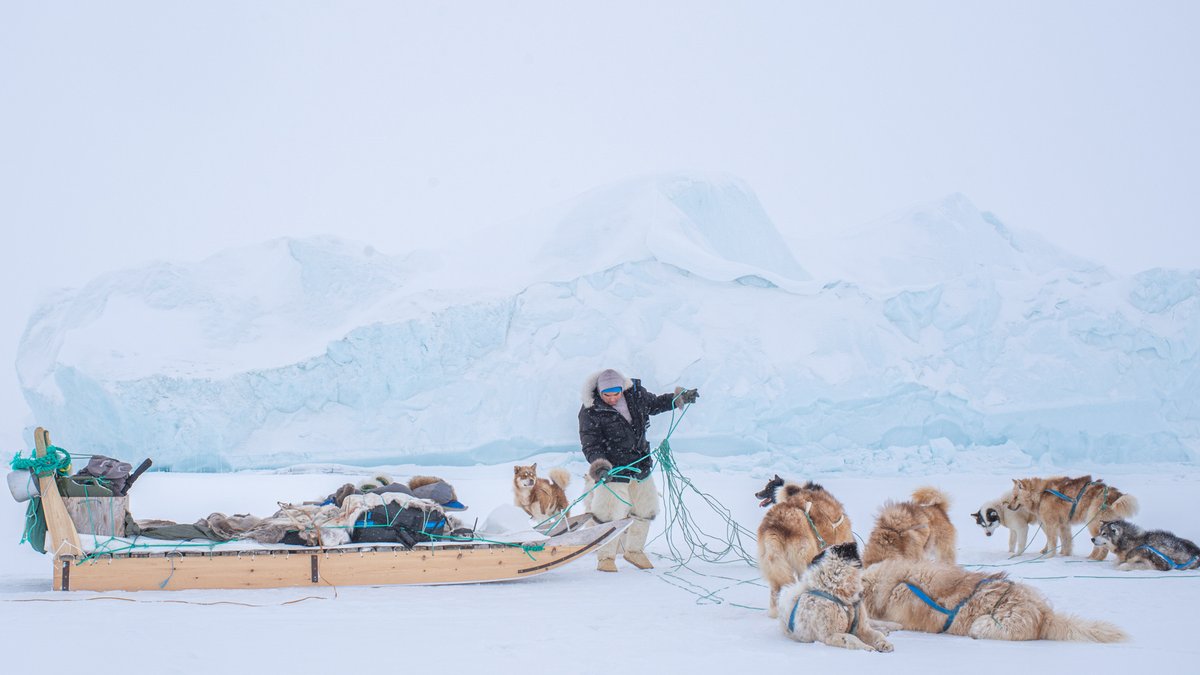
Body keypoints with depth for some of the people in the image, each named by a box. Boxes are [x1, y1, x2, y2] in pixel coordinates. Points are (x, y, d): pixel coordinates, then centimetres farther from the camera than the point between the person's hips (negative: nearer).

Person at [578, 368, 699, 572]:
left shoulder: (635, 394, -3)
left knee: (646, 510, 15)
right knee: (610, 515, -9)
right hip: (614, 471, -6)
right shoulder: (590, 412, -17)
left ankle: (634, 549, 35)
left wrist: (680, 398, 13)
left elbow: (654, 404, 18)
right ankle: (606, 557, 11)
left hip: (641, 468, 6)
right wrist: (600, 465, -35)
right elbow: (591, 444, -19)